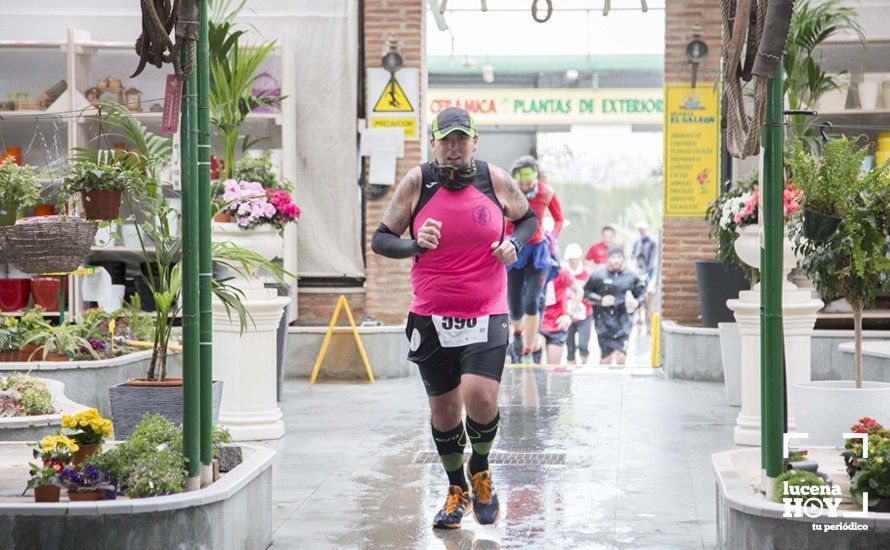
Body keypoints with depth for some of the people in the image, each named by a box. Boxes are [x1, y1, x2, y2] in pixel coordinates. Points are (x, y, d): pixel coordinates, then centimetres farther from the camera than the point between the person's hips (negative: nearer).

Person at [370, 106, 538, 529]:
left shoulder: (496, 181, 1)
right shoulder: (417, 183, -2)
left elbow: (528, 218, 20)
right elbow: (380, 240, 4)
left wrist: (515, 245, -2)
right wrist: (415, 246, -16)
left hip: (486, 317, -1)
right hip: (432, 319, 1)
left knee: (480, 397, -19)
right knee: (443, 410, 8)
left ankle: (480, 471, 11)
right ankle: (456, 490, 31)